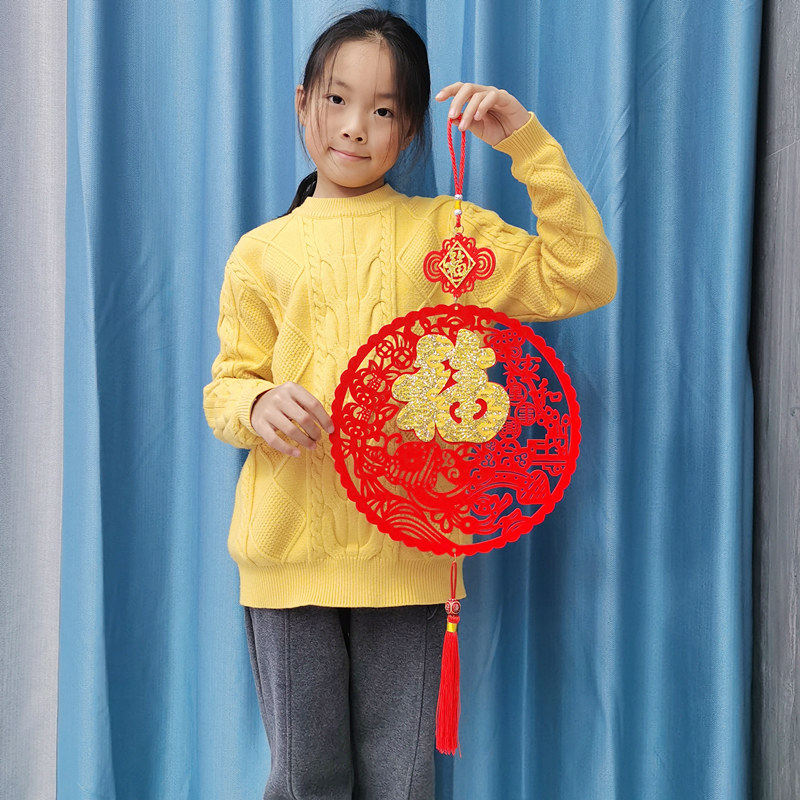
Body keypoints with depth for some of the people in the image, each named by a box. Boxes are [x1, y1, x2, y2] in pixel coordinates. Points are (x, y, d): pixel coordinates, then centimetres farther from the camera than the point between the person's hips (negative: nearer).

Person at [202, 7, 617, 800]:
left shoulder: (446, 230, 5)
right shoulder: (261, 252, 8)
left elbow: (583, 279, -3)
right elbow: (225, 385, 10)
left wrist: (528, 143, -7)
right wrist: (257, 405, -14)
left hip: (407, 549, 0)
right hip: (289, 550, 1)